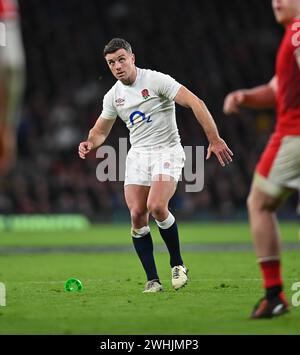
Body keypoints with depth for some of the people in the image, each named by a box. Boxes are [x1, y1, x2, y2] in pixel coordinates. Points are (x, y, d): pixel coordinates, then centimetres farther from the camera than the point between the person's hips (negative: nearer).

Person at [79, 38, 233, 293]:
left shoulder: (156, 80, -11)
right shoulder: (113, 96, 8)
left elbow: (195, 103, -16)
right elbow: (101, 131, 21)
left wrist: (214, 139, -22)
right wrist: (90, 144, -4)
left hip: (167, 152, -5)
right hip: (138, 155, 5)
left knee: (156, 207, -25)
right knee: (137, 215, -9)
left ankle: (177, 264, -4)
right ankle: (152, 280, 0)